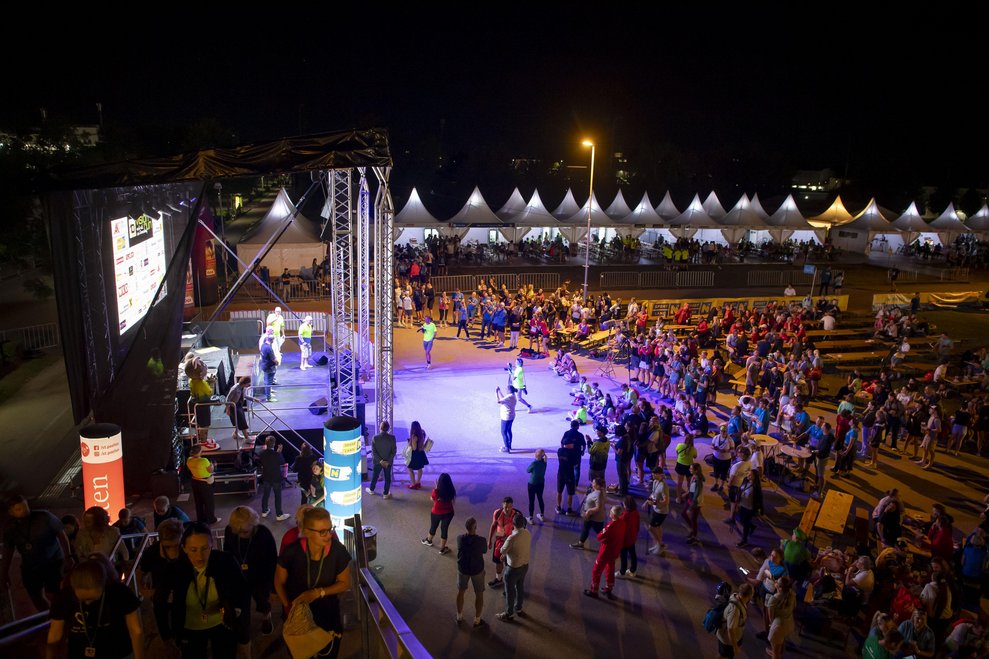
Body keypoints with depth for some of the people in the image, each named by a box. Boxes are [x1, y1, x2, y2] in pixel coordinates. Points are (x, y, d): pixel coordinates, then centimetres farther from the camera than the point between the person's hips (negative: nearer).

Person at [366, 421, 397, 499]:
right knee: (387, 477, 14)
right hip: (388, 461, 0)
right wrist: (388, 461, -9)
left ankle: (371, 490, 41)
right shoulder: (392, 437, -16)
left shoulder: (375, 438, -17)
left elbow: (373, 451, -15)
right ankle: (385, 494, 22)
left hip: (377, 461, 0)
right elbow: (394, 451, -13)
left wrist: (380, 460, -10)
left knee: (375, 476, 21)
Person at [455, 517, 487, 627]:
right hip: (477, 570, -2)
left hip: (463, 569, 2)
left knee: (461, 591, 25)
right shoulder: (481, 540, -26)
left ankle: (459, 616, 39)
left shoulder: (460, 538, -20)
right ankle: (477, 620, 29)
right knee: (479, 594, 19)